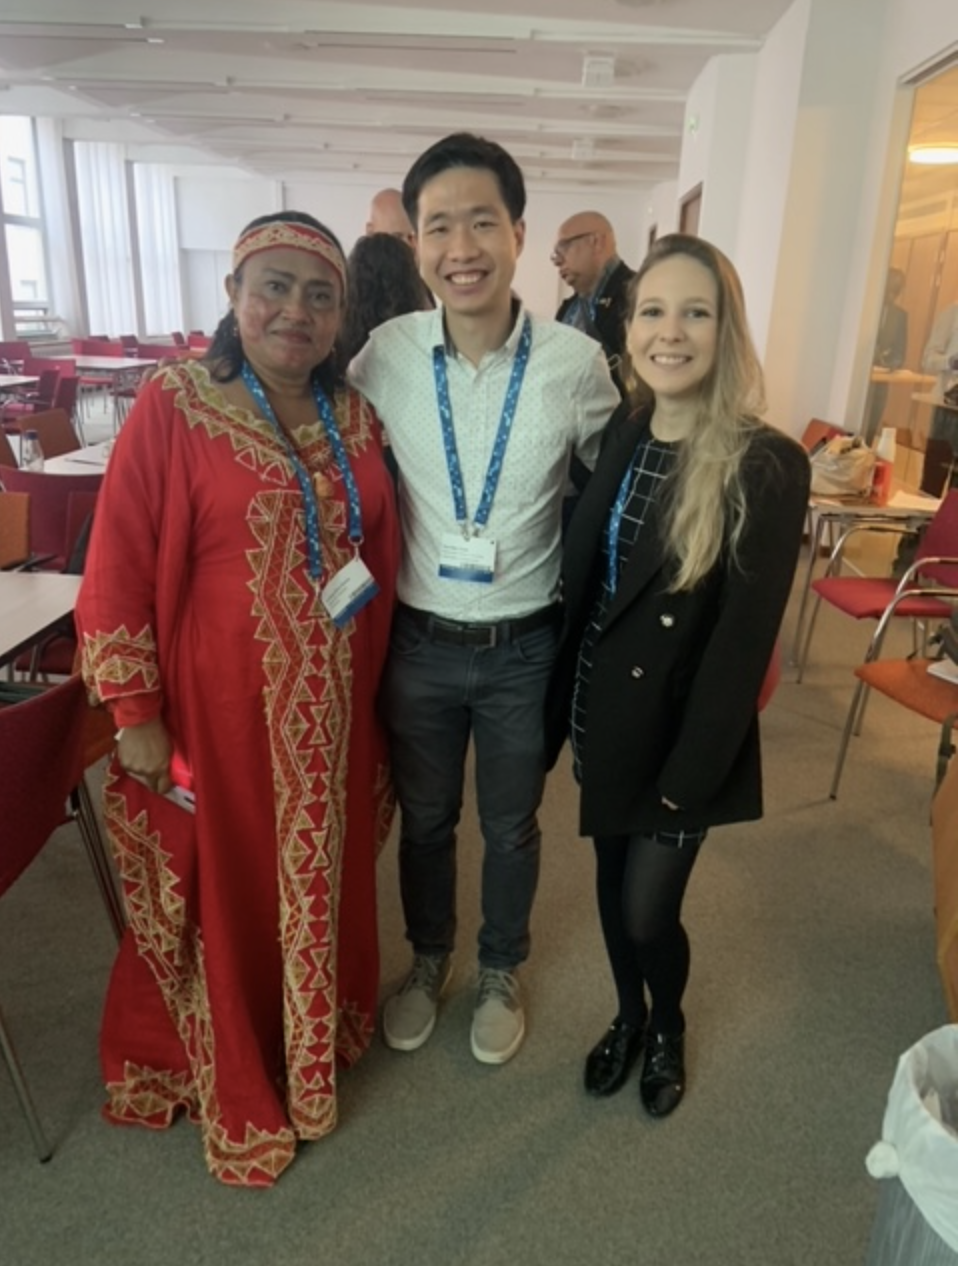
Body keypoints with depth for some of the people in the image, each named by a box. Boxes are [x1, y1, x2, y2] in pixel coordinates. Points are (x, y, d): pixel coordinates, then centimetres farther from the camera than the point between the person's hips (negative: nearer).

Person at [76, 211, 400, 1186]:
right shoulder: (173, 408, -11)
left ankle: (317, 1033, 49)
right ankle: (235, 1087, 39)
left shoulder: (354, 417, 4)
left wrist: (368, 691, 12)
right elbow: (117, 571, -11)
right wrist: (136, 714, -12)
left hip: (332, 707, 5)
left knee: (322, 876, 20)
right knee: (225, 889, 13)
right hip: (220, 704, -4)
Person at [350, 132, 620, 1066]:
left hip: (526, 648, -1)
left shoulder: (575, 362, -11)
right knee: (423, 817, 20)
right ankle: (427, 960, 49)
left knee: (511, 826, 19)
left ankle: (501, 971, 47)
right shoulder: (383, 355, -9)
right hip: (418, 642, 1)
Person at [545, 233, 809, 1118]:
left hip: (678, 729, -4)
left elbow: (744, 639, -16)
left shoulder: (769, 467, -16)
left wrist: (690, 776, -15)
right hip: (603, 713, 5)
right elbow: (579, 585, 4)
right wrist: (563, 705, 4)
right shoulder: (617, 435, 0)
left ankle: (669, 1028, 40)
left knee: (648, 909, 6)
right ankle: (628, 1015, 47)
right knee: (614, 886, 19)